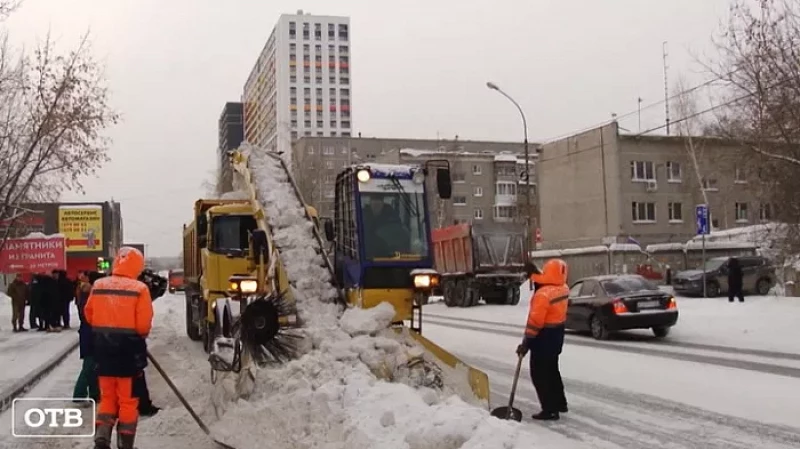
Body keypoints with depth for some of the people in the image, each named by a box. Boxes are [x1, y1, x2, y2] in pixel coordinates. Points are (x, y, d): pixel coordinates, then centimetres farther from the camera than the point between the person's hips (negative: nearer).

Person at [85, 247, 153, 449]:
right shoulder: (139, 288, -14)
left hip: (102, 348, 4)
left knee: (107, 397, 17)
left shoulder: (98, 285, 0)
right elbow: (144, 324, -16)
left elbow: (89, 315, 9)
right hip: (128, 349, -4)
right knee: (128, 401, 8)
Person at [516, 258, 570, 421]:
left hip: (544, 337, -9)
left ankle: (550, 410, 2)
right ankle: (560, 403, 32)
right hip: (557, 334, 9)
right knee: (551, 370, 23)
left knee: (540, 374, 0)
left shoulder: (543, 294, -25)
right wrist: (534, 273, 18)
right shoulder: (563, 289, 0)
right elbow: (547, 283, 24)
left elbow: (535, 321, -24)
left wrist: (526, 342, -18)